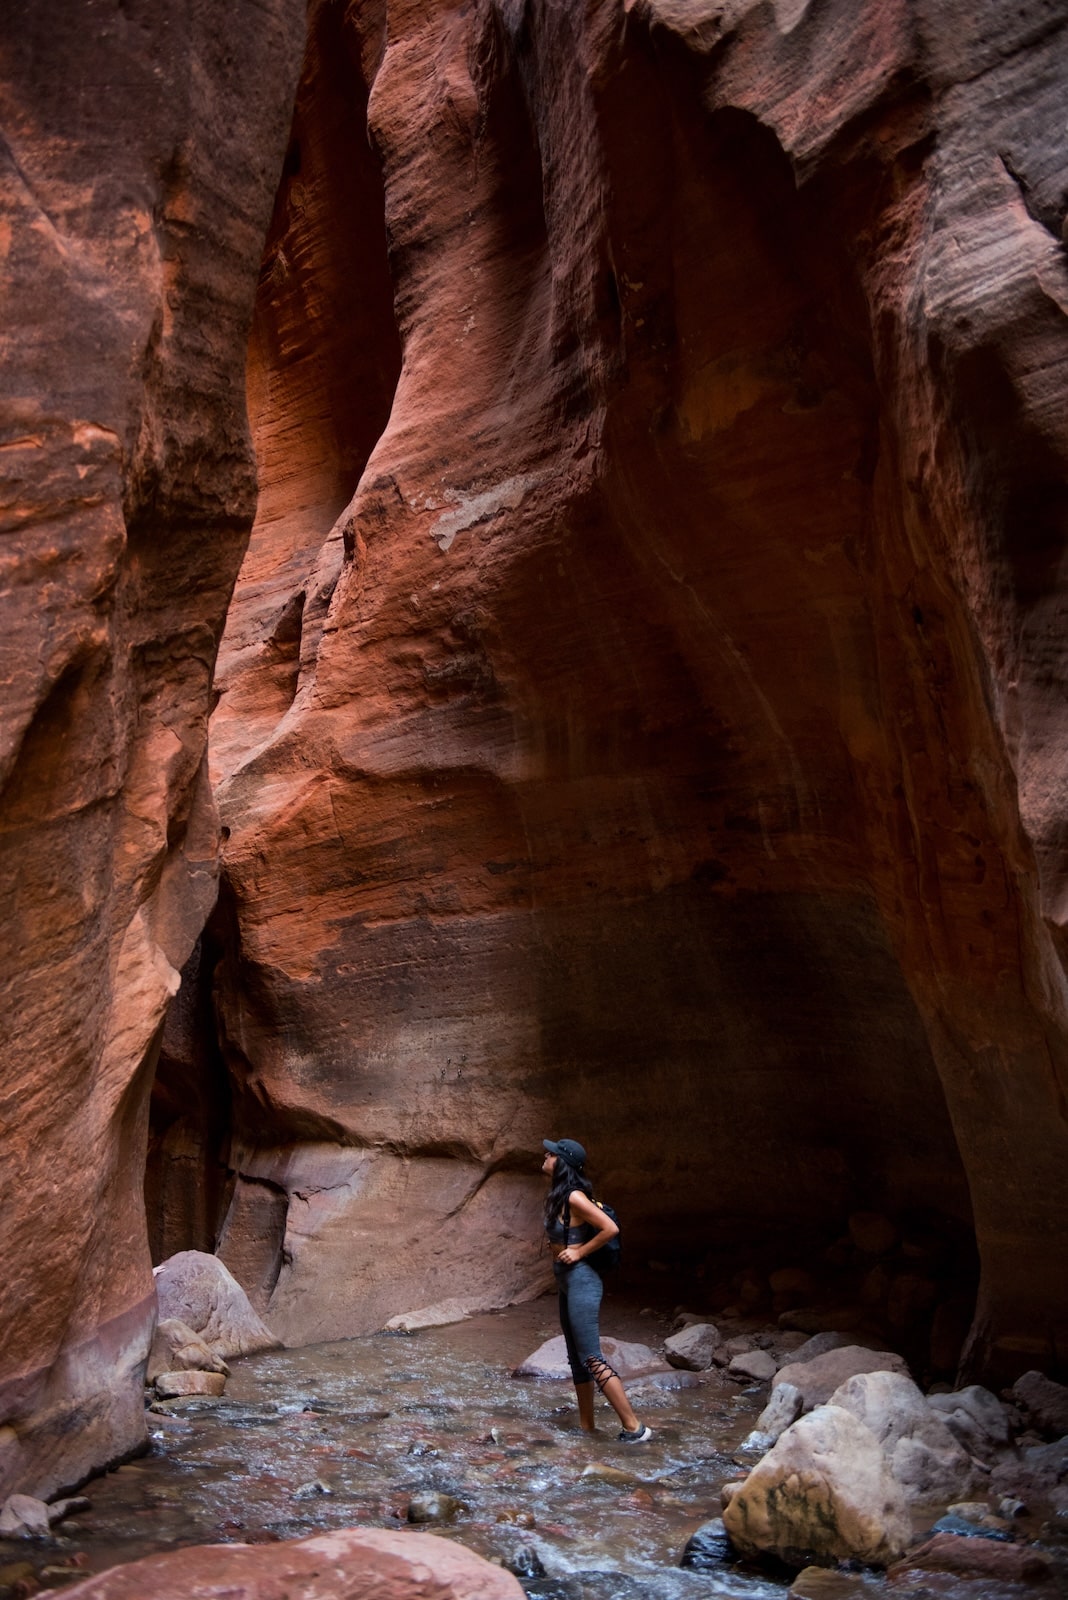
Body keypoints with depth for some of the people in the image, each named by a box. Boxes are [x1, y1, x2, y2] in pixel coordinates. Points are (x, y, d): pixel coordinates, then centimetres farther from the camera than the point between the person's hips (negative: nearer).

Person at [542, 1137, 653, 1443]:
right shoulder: (558, 1196, 9)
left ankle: (634, 1428, -7)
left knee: (591, 1357, -10)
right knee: (576, 1358, 15)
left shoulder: (574, 1198, -19)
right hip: (567, 1283, 10)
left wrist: (579, 1252, -16)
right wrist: (562, 1252, 11)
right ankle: (587, 1427, 25)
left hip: (581, 1281, -10)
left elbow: (610, 1228, -24)